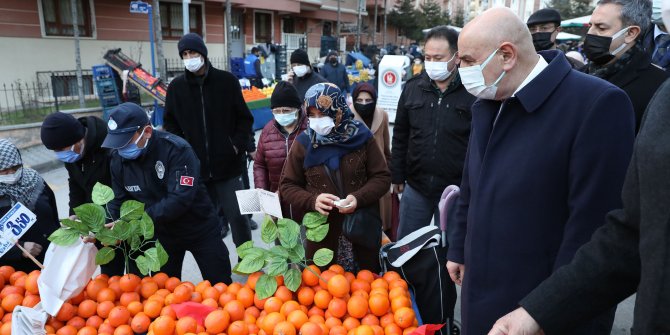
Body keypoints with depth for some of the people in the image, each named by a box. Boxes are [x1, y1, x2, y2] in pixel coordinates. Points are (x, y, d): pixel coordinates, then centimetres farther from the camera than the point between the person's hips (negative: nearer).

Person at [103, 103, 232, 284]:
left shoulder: (177, 149, -28)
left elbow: (180, 199, -34)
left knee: (220, 286, 10)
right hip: (162, 234, 5)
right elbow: (118, 201, -2)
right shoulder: (118, 160, -10)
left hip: (200, 229, -4)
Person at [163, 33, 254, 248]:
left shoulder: (227, 80, -1)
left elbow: (244, 118, 3)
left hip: (227, 164, -2)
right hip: (195, 167, 3)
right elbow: (170, 123, 12)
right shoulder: (176, 86, 5)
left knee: (237, 215, 2)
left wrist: (237, 146, -9)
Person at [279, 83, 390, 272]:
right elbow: (287, 186, 2)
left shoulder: (361, 137, -4)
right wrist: (312, 200, -16)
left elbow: (382, 178, -1)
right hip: (321, 232, 0)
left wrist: (359, 198, -18)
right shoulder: (303, 143, -3)